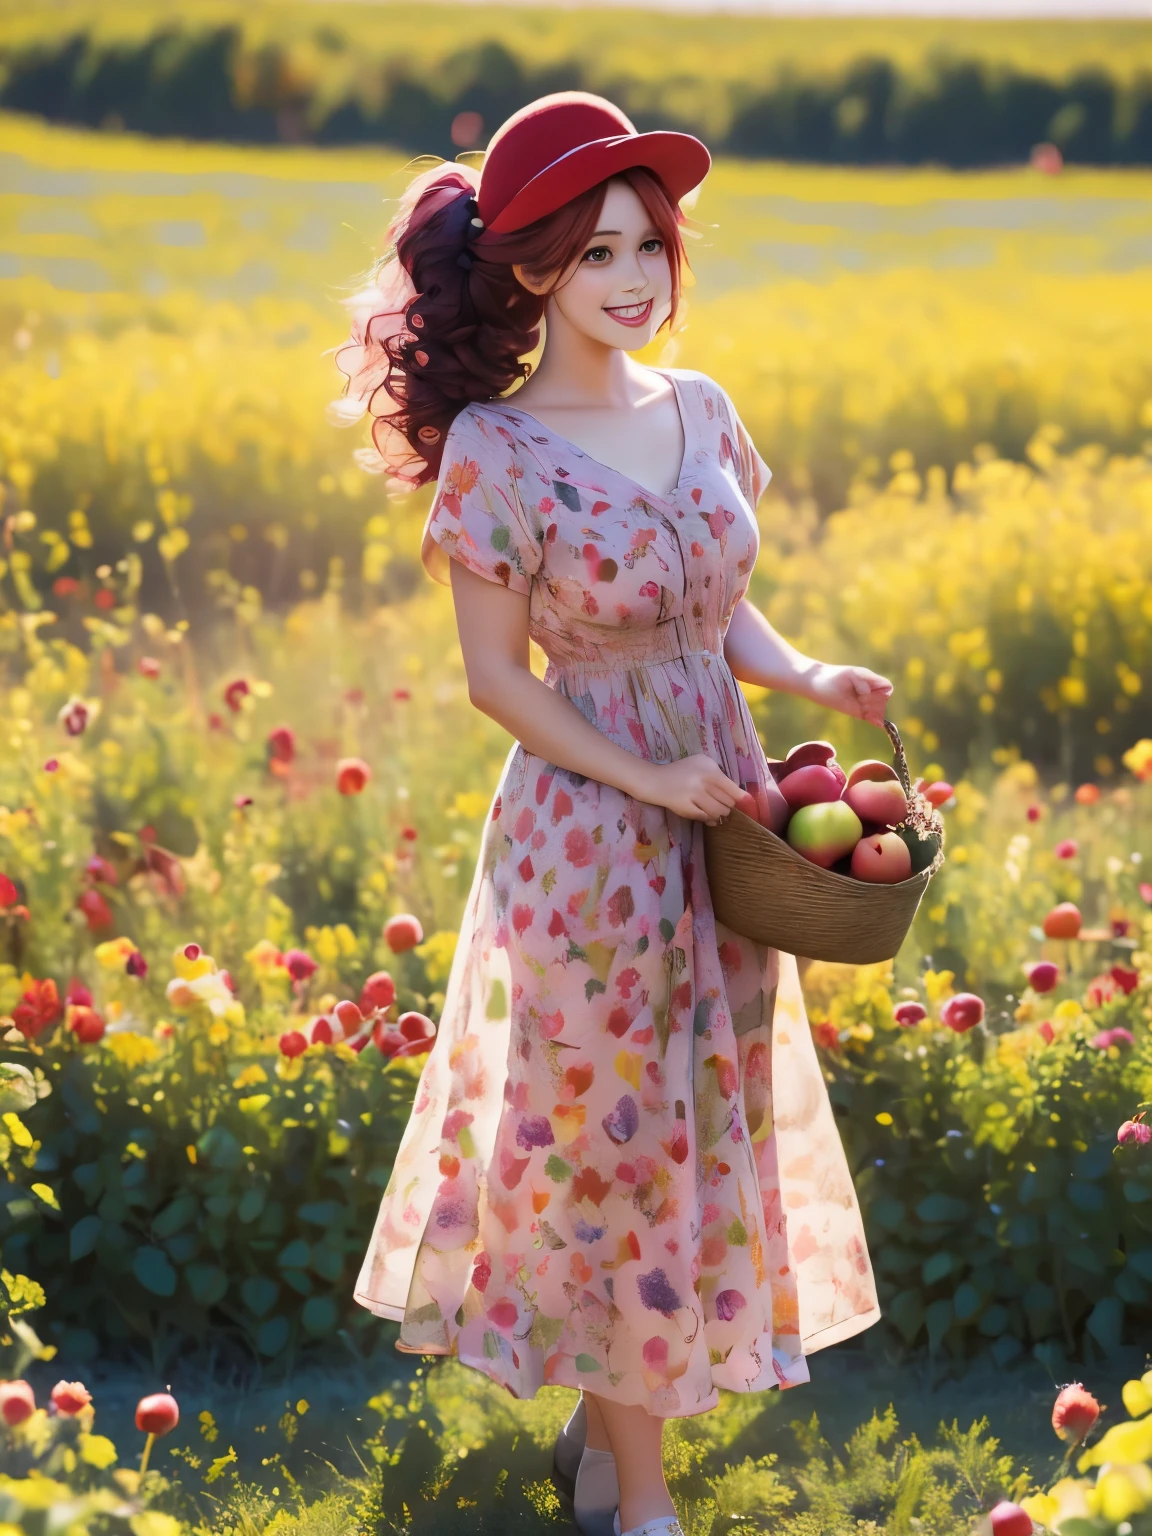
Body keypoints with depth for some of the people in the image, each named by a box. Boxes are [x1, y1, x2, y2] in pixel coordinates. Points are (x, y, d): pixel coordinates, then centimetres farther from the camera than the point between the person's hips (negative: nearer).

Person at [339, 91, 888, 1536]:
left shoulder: (700, 412, 3)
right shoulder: (495, 452, -13)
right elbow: (497, 677, -10)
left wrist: (810, 676, -7)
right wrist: (645, 780, -19)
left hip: (721, 822, 6)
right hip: (589, 840, -6)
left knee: (707, 1134, 15)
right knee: (619, 1143, 4)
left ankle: (609, 1416, 32)